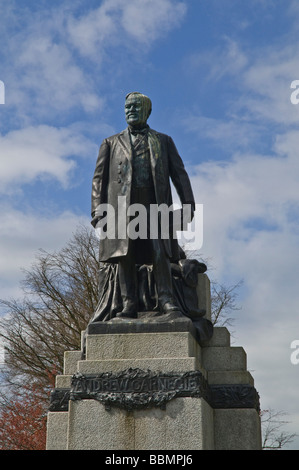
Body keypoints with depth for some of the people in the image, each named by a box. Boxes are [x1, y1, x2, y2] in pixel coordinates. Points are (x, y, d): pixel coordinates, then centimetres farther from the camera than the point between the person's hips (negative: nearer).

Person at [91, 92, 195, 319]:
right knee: (124, 255, -6)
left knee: (160, 253, -13)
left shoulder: (163, 141, 20)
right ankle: (129, 305, -6)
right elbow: (99, 178, 14)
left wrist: (188, 203, 1)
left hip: (154, 203, -1)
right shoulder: (111, 143, 22)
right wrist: (98, 208, 0)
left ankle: (166, 301, -12)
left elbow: (179, 173, 13)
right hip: (122, 203, 1)